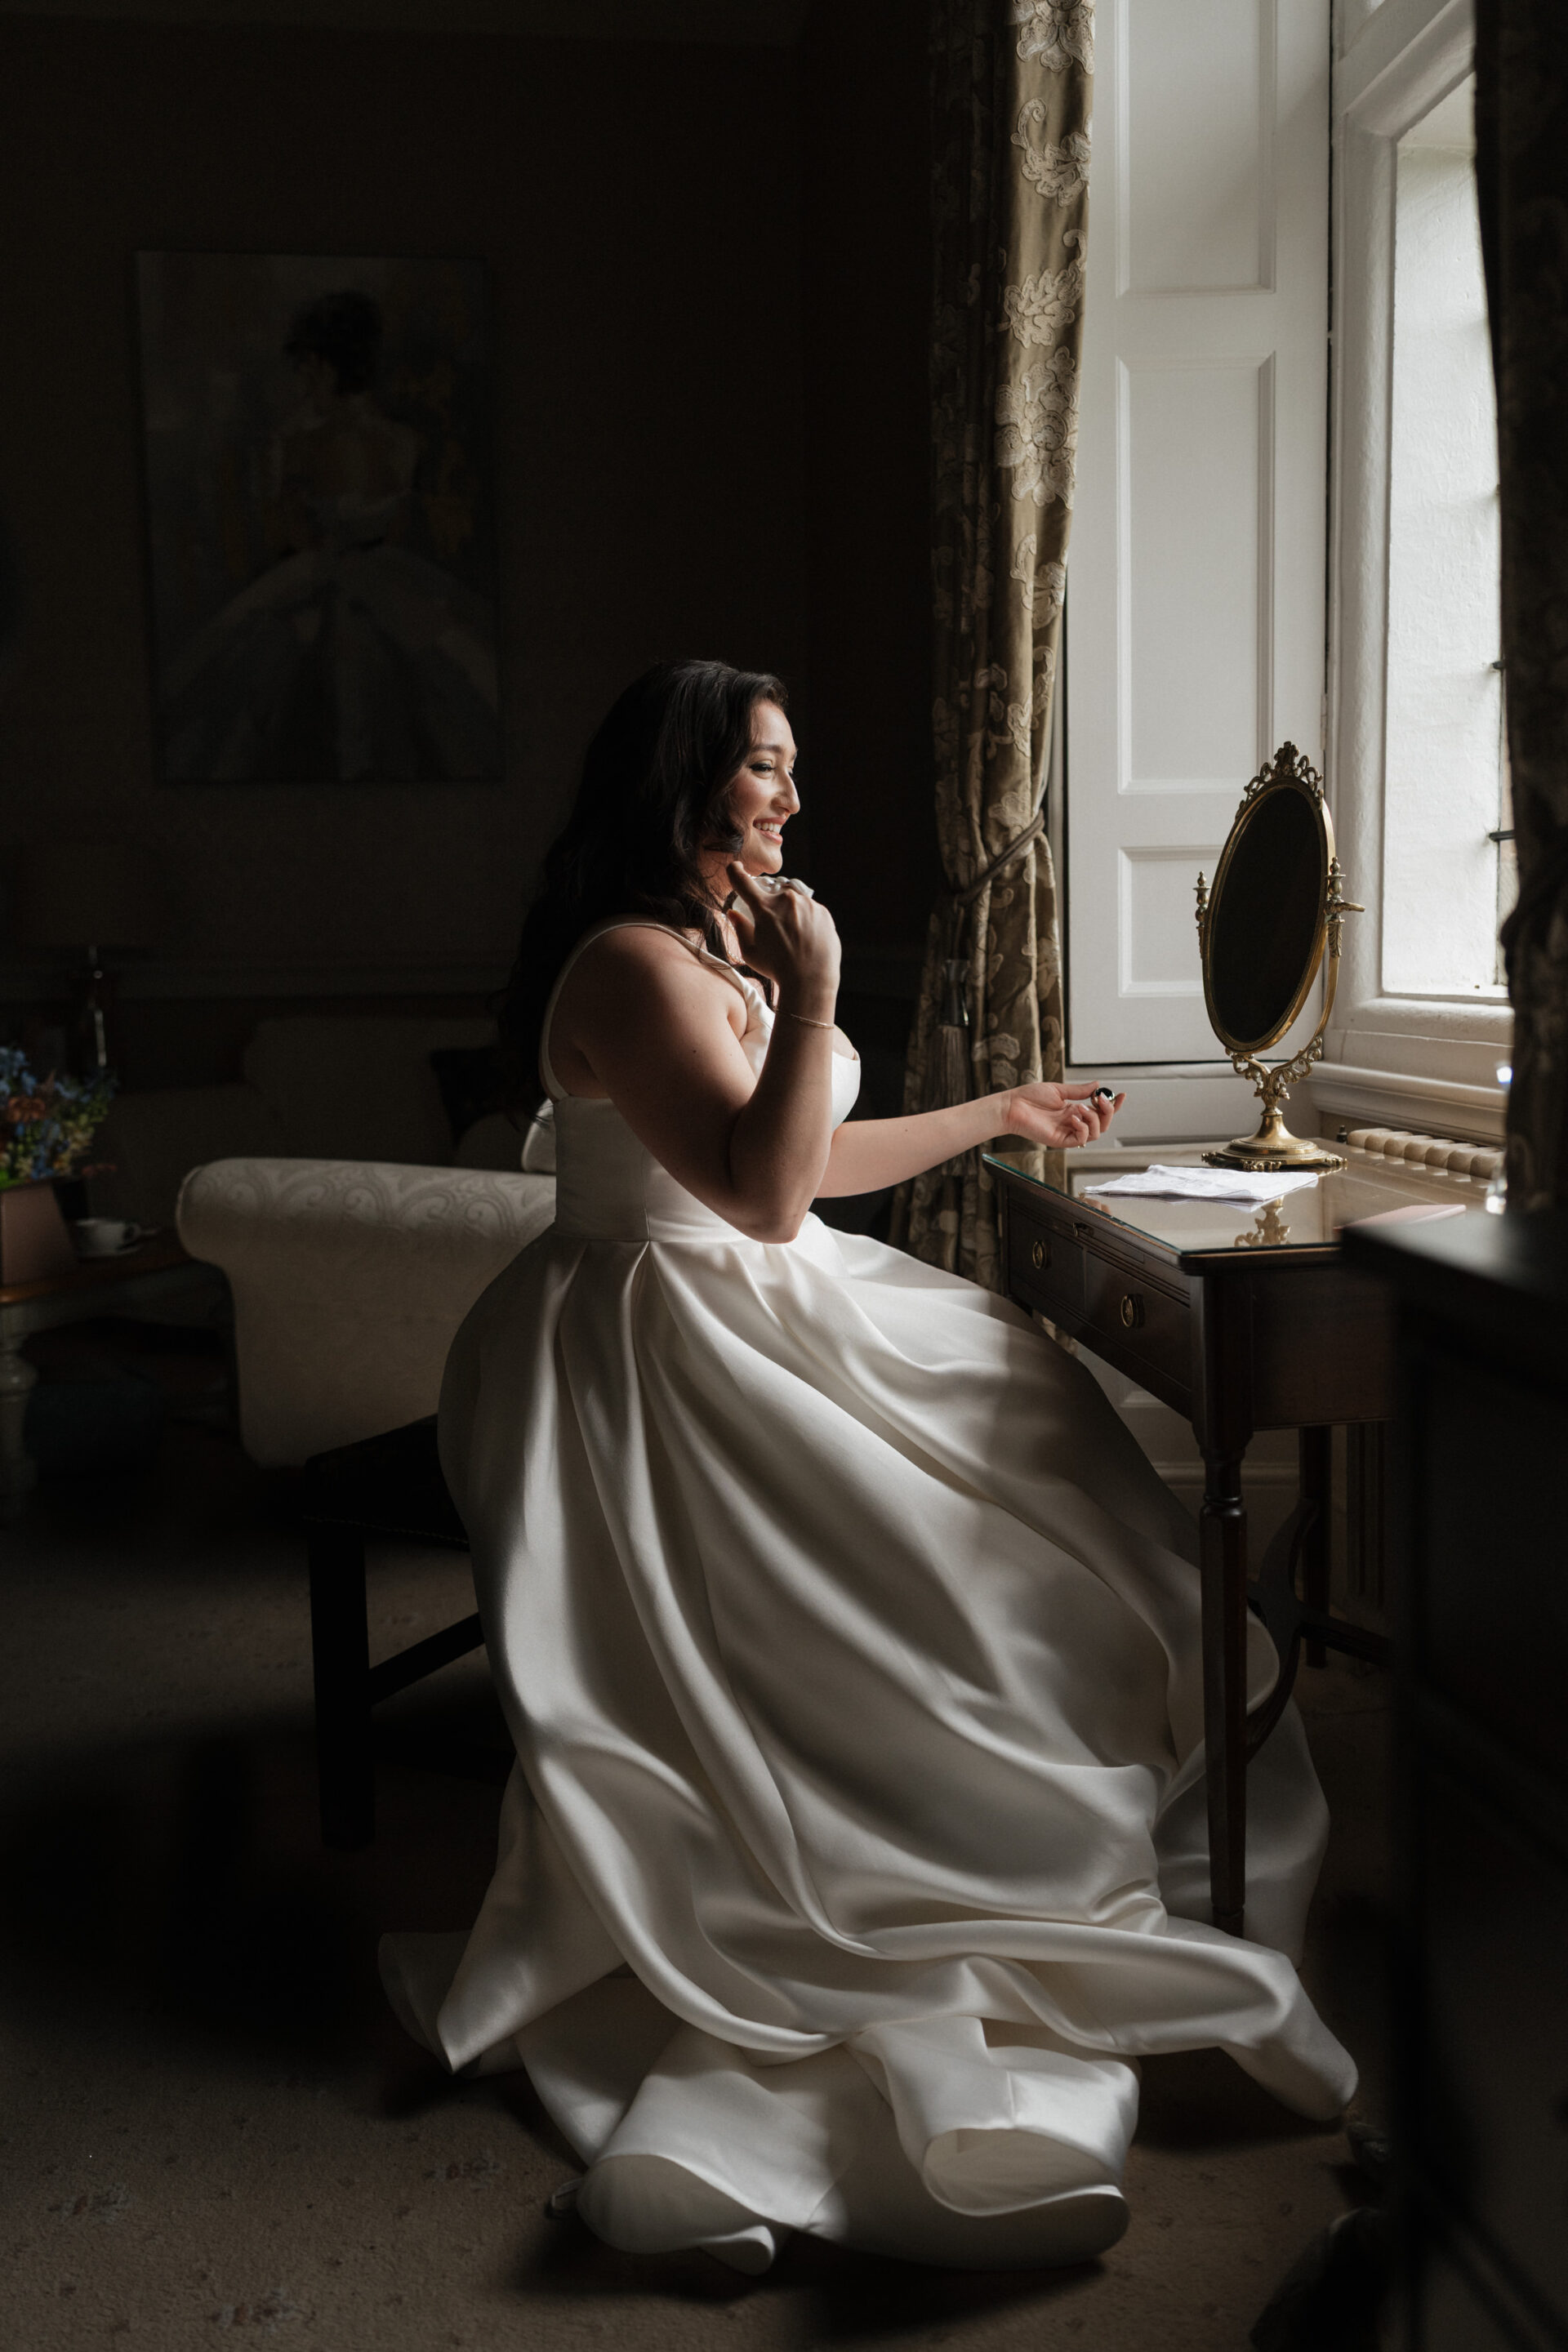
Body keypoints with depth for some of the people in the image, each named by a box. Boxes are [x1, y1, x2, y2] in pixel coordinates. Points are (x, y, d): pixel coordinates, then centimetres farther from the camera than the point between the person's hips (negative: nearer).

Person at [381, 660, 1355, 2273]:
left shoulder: (736, 939, 17)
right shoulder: (632, 964, -16)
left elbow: (809, 1158, 21)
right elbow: (763, 1192, -21)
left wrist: (1000, 1114, 29)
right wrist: (812, 1001, -24)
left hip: (771, 1312, 10)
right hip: (665, 1349, -9)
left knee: (1039, 1429, -3)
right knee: (931, 1553, -16)